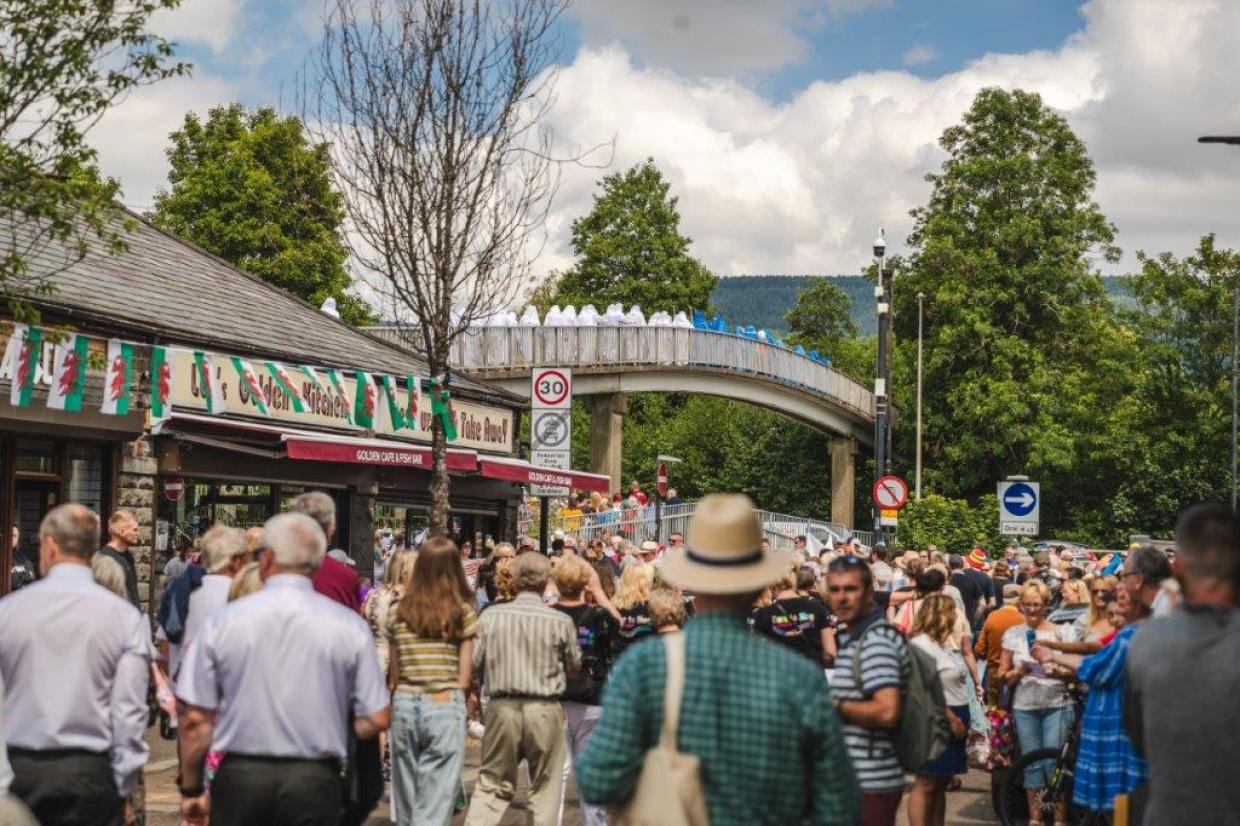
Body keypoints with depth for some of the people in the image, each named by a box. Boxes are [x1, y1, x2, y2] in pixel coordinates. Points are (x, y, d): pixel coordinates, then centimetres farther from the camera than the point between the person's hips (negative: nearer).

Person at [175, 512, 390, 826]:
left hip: (240, 776, 0)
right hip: (315, 780, 0)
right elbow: (377, 718, -1)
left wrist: (191, 789, 10)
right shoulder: (350, 626, -2)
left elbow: (196, 720, 0)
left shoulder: (222, 622, -2)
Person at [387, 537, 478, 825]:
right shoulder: (463, 612, -3)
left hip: (404, 705, 3)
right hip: (446, 705, -3)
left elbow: (393, 673, 3)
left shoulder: (398, 611, 3)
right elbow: (465, 676, -3)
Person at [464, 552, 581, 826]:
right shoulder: (560, 621, -9)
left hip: (502, 708, 1)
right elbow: (574, 667, 4)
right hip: (544, 710, -1)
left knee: (491, 785, 11)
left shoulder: (490, 616, -6)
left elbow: (472, 662, 0)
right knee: (544, 788, 11)